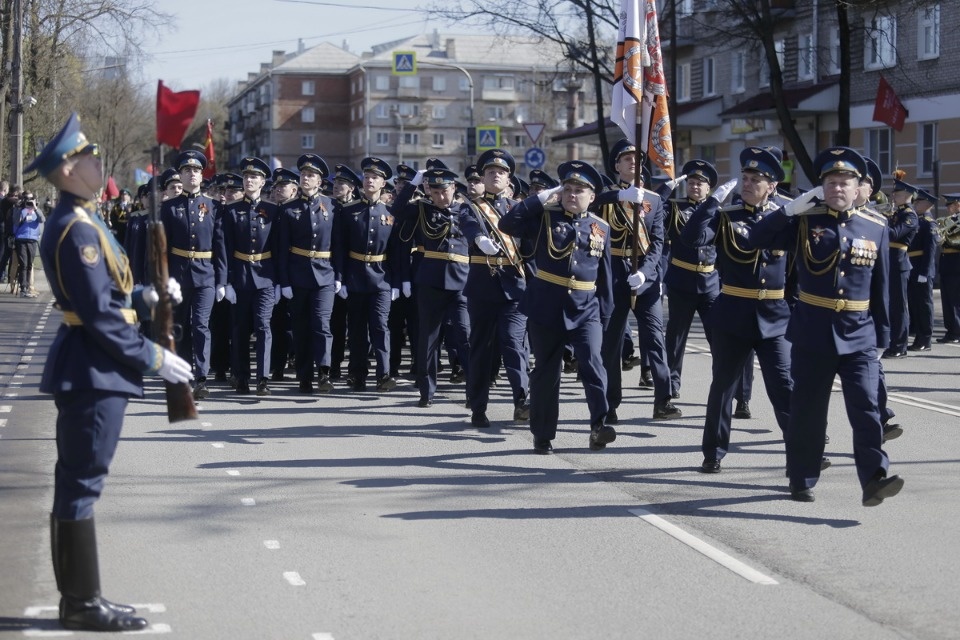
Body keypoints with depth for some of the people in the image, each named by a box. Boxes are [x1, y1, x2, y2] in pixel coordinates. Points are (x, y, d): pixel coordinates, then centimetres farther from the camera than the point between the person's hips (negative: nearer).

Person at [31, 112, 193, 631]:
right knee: (81, 484, -4)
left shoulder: (77, 221, 13)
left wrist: (144, 294, 6)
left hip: (85, 369, 10)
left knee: (76, 484, 13)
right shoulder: (77, 229, -19)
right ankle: (83, 603, 2)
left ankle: (77, 597, 20)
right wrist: (154, 358, -16)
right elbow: (100, 316, -22)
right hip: (94, 372, -10)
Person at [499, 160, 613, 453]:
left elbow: (605, 277, 11)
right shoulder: (545, 217, 1)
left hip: (586, 308, 1)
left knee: (592, 362, -18)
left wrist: (605, 316, 9)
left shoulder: (601, 228, 7)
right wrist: (541, 197, -12)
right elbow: (507, 224, -14)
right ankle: (543, 435, 15)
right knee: (547, 371, 6)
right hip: (546, 306, -1)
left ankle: (599, 425, -19)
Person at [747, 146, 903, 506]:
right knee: (807, 409, 7)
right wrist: (790, 210, -17)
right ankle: (802, 481, 19)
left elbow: (881, 287, 8)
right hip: (812, 332, 0)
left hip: (859, 335, 1)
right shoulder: (805, 221, 1)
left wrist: (882, 335, 8)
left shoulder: (876, 228, 5)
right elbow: (757, 240, -7)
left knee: (866, 406, -11)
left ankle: (874, 479, -14)